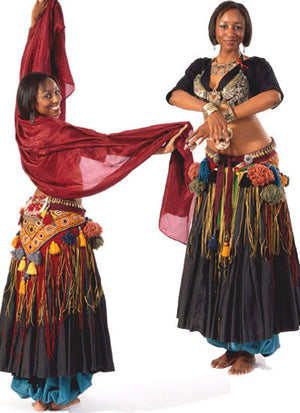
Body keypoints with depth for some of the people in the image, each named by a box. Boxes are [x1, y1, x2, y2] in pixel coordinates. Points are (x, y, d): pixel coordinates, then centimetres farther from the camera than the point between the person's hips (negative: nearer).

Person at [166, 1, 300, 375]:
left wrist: (223, 115, -31)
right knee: (215, 251, 6)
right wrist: (211, 109, -26)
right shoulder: (200, 68, 10)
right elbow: (174, 95, -9)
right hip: (217, 171, 5)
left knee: (251, 252, -3)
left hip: (255, 170, -5)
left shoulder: (255, 66, -3)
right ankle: (231, 343, 18)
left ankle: (250, 346, 9)